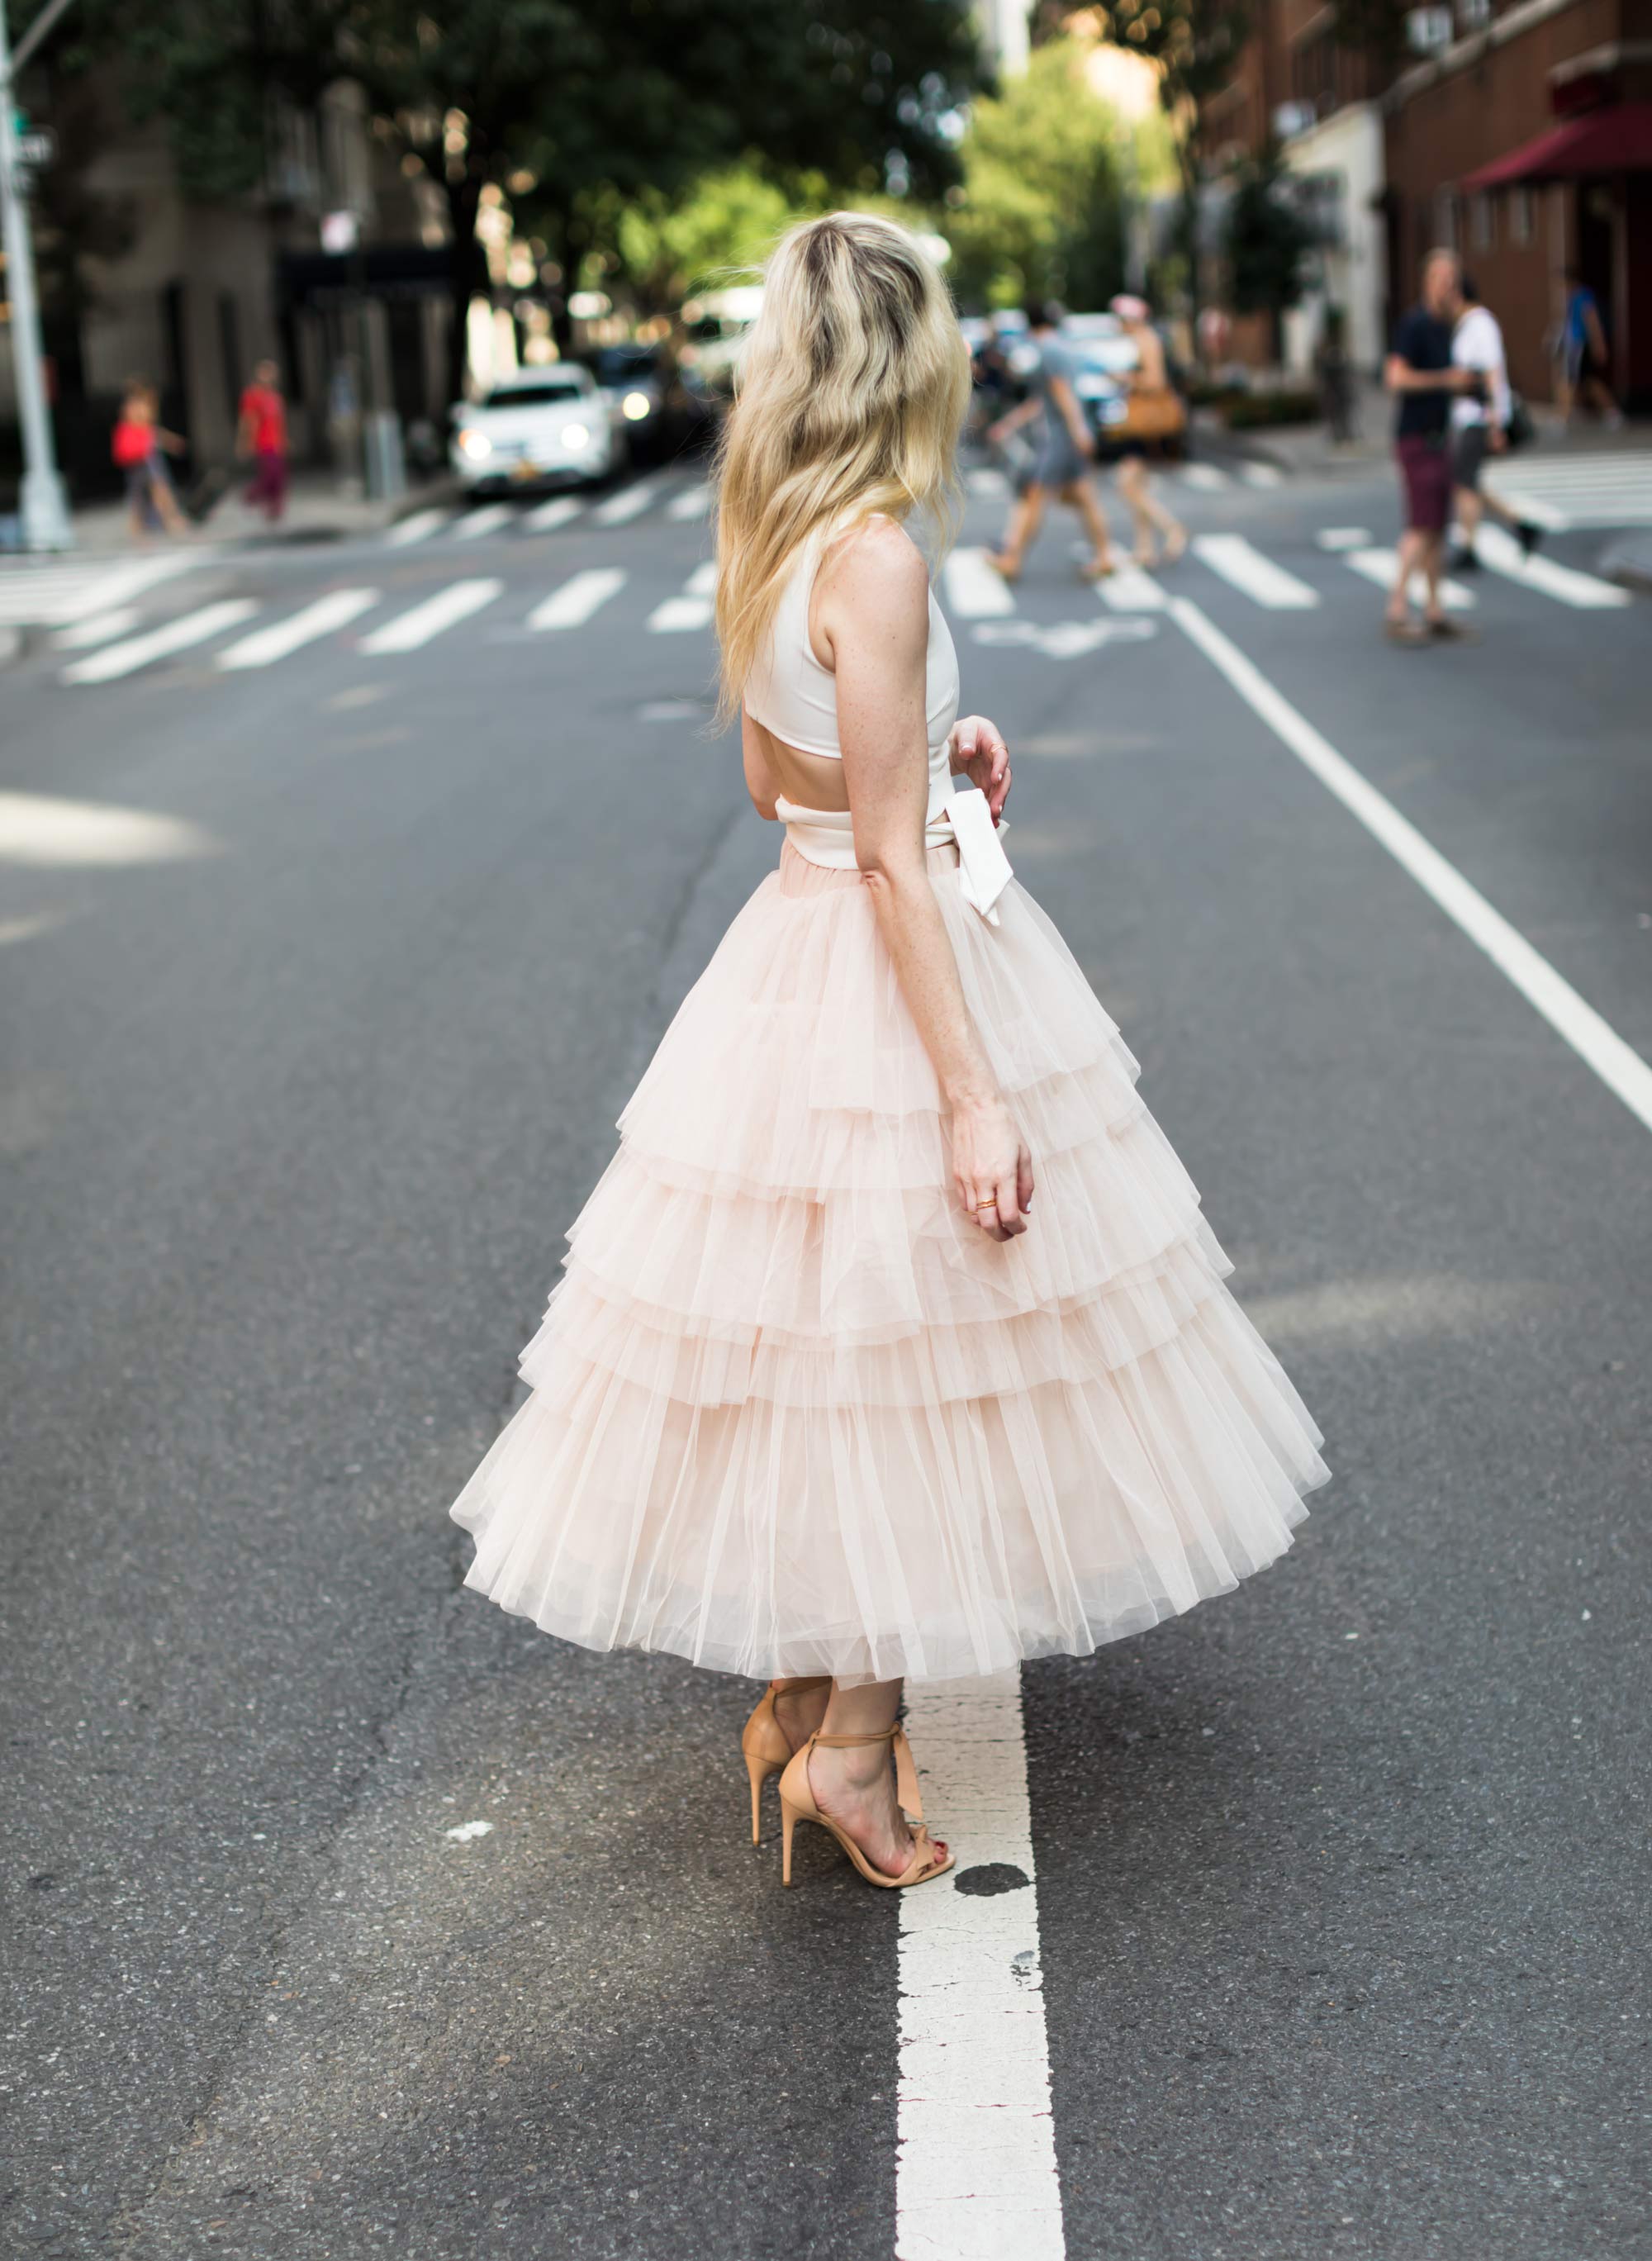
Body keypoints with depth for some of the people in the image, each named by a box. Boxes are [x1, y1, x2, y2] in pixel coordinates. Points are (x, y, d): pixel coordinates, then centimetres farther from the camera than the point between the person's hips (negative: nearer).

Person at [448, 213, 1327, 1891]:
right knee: (896, 1357, 3)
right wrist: (972, 1094, -20)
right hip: (885, 974, -9)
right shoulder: (877, 558, -20)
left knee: (831, 1353, 18)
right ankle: (852, 1747, 12)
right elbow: (891, 855, -21)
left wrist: (931, 752, 19)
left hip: (800, 947, 9)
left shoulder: (770, 542, 6)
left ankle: (801, 1695, 30)